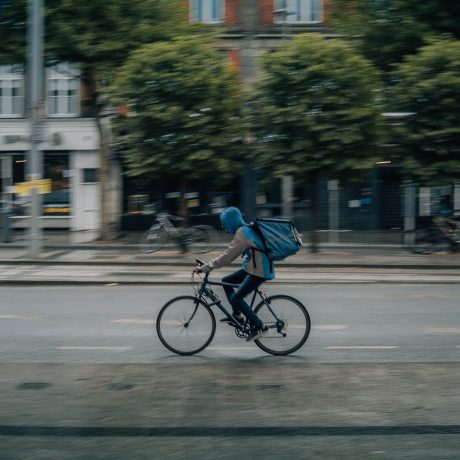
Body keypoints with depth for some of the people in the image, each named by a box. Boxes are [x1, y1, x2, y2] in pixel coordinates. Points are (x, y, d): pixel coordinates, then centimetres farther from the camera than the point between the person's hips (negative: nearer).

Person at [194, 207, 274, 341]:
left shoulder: (241, 234, -21)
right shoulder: (245, 230, 10)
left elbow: (226, 257, -23)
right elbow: (230, 254, 15)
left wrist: (204, 267, -17)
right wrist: (208, 265, 11)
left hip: (259, 272, -10)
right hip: (252, 268, 10)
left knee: (236, 298, -7)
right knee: (226, 282, 13)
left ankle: (258, 325, 2)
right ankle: (237, 315, 20)